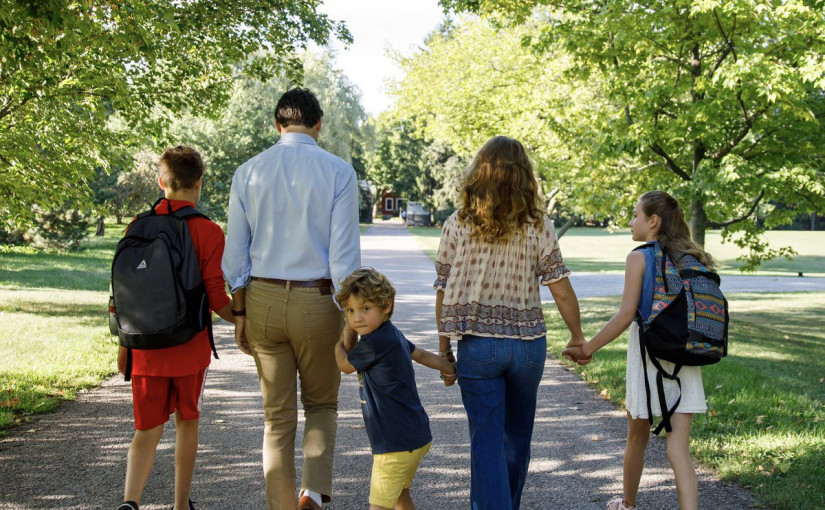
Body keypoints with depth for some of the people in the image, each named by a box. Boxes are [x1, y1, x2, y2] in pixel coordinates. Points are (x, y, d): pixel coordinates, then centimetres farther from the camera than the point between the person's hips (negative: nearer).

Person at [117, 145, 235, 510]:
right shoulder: (208, 232, -9)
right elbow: (216, 298, -10)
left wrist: (124, 343, 15)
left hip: (146, 347, 2)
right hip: (190, 346, -2)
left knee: (147, 431, 6)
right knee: (187, 422, 15)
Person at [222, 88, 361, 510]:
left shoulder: (248, 173, 3)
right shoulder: (338, 171, -6)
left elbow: (235, 251, 4)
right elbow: (344, 252, -9)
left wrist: (239, 312, 10)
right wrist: (352, 315, -4)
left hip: (262, 300, 2)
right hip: (316, 301, -2)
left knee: (277, 415, 13)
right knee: (322, 404, 17)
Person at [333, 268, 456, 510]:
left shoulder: (374, 342, -20)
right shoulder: (394, 335, 8)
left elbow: (345, 365, -4)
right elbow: (421, 354, 24)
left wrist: (342, 342, 13)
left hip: (396, 443, -10)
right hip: (417, 436, 10)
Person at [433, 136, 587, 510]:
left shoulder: (456, 226, -5)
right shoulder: (537, 227, -6)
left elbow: (444, 293, -2)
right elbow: (562, 292, -6)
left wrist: (444, 347, 9)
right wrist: (577, 338, 8)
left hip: (476, 346, -1)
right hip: (528, 344, 2)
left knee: (486, 441, 2)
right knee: (516, 437, 20)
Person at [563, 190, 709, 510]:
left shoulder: (639, 258, -9)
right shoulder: (694, 259, 6)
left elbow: (625, 315, -14)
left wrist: (588, 348, -7)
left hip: (648, 360, -3)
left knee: (637, 437, 17)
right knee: (679, 448, -1)